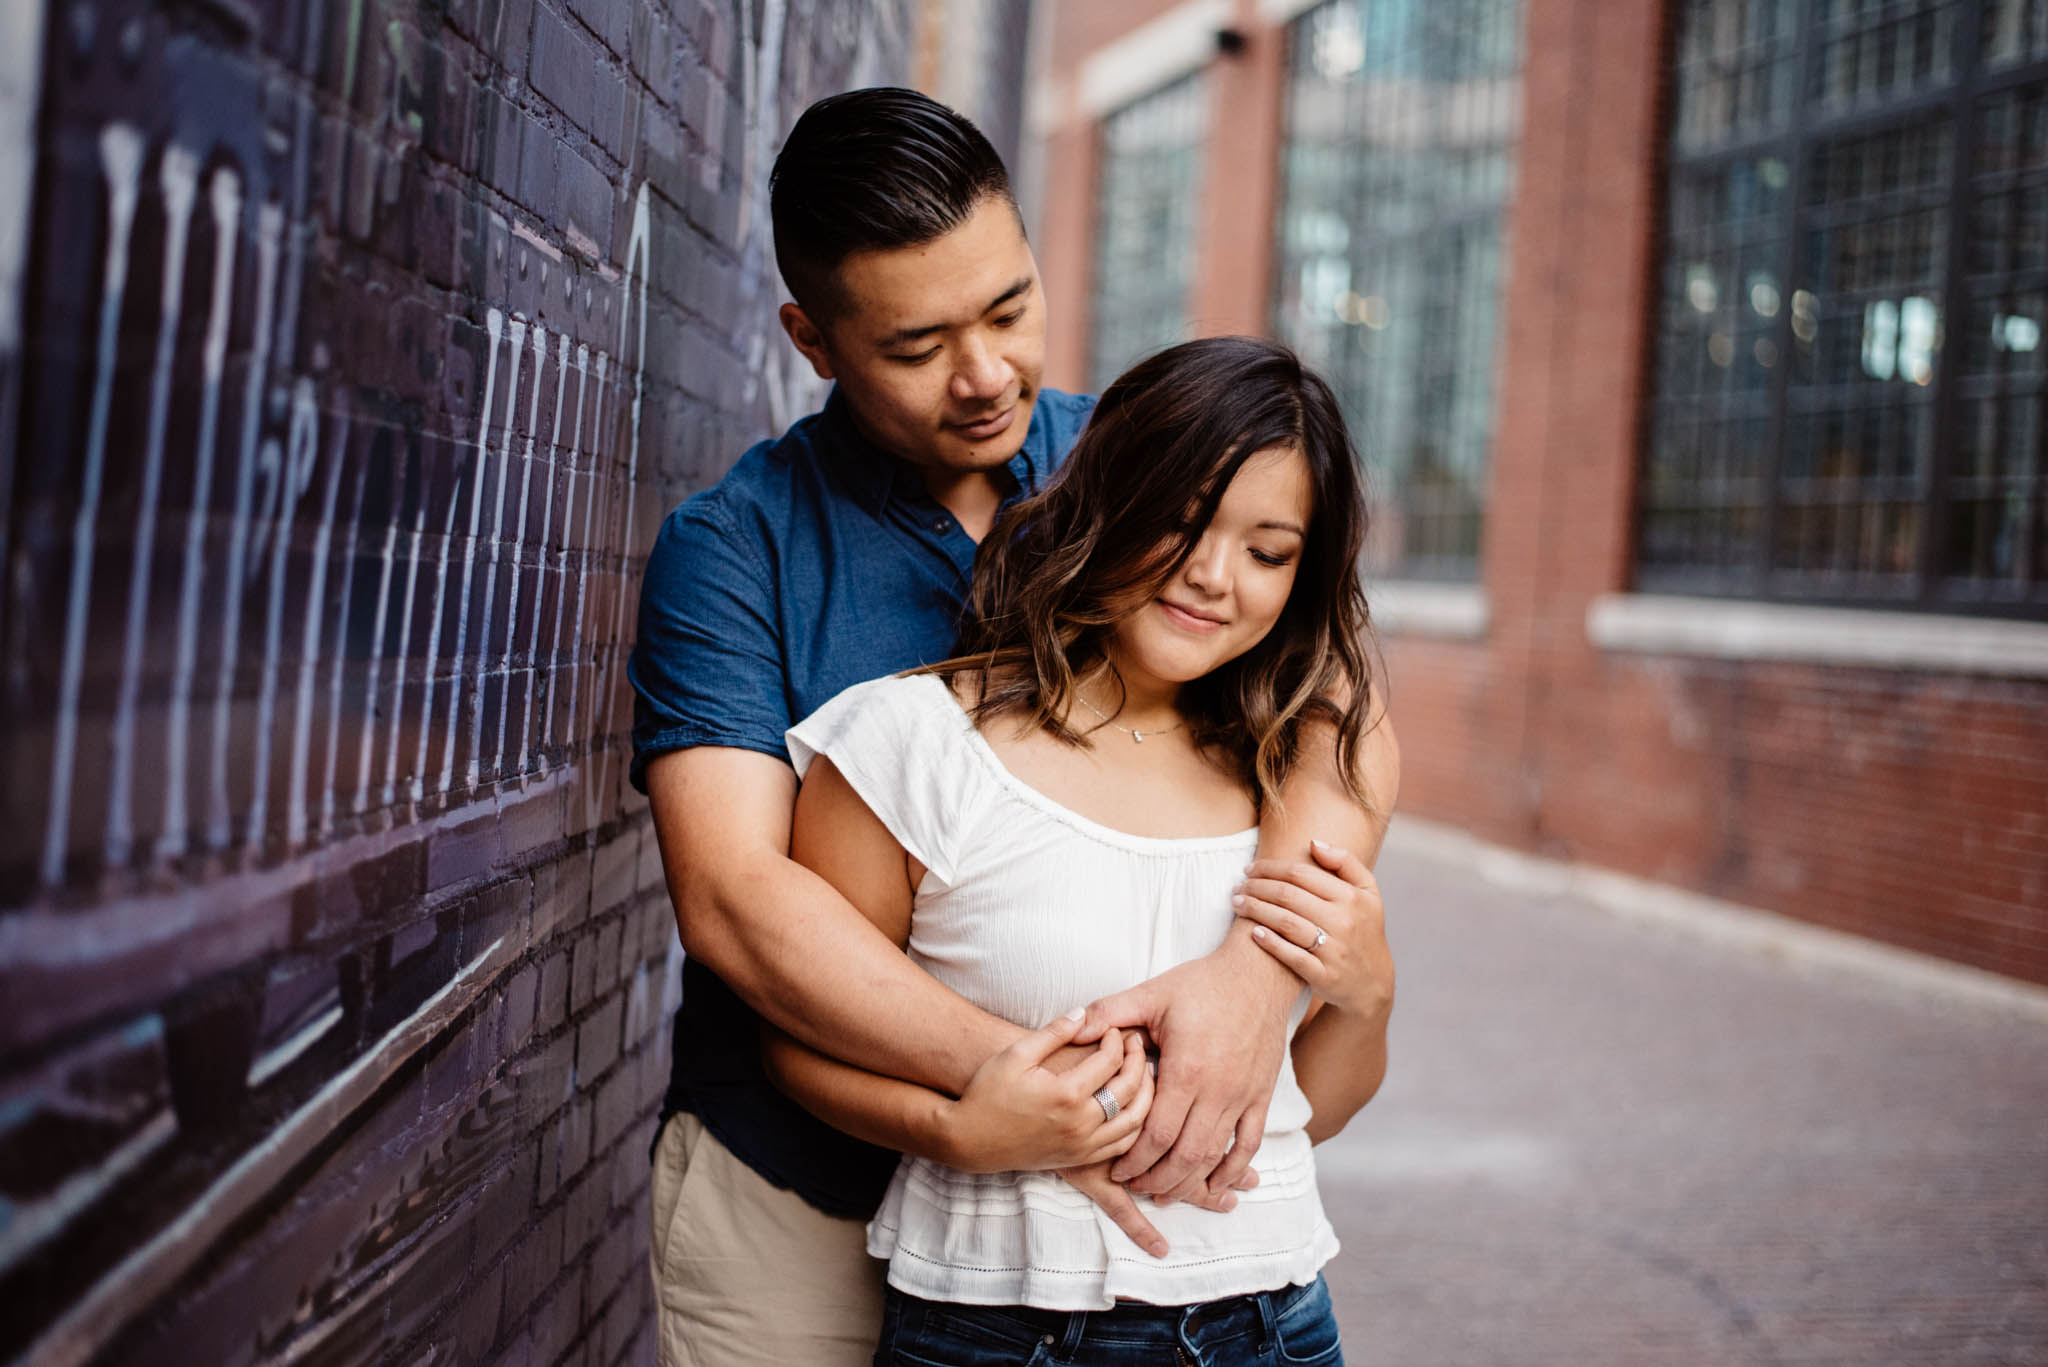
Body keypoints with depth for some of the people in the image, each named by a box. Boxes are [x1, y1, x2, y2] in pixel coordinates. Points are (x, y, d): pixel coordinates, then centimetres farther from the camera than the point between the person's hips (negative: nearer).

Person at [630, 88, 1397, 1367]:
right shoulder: (732, 547, -8)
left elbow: (1336, 721, -11)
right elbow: (731, 895, -19)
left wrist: (1259, 968, -31)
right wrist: (1017, 1078, -29)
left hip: (1095, 1204, 2)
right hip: (795, 1210, -2)